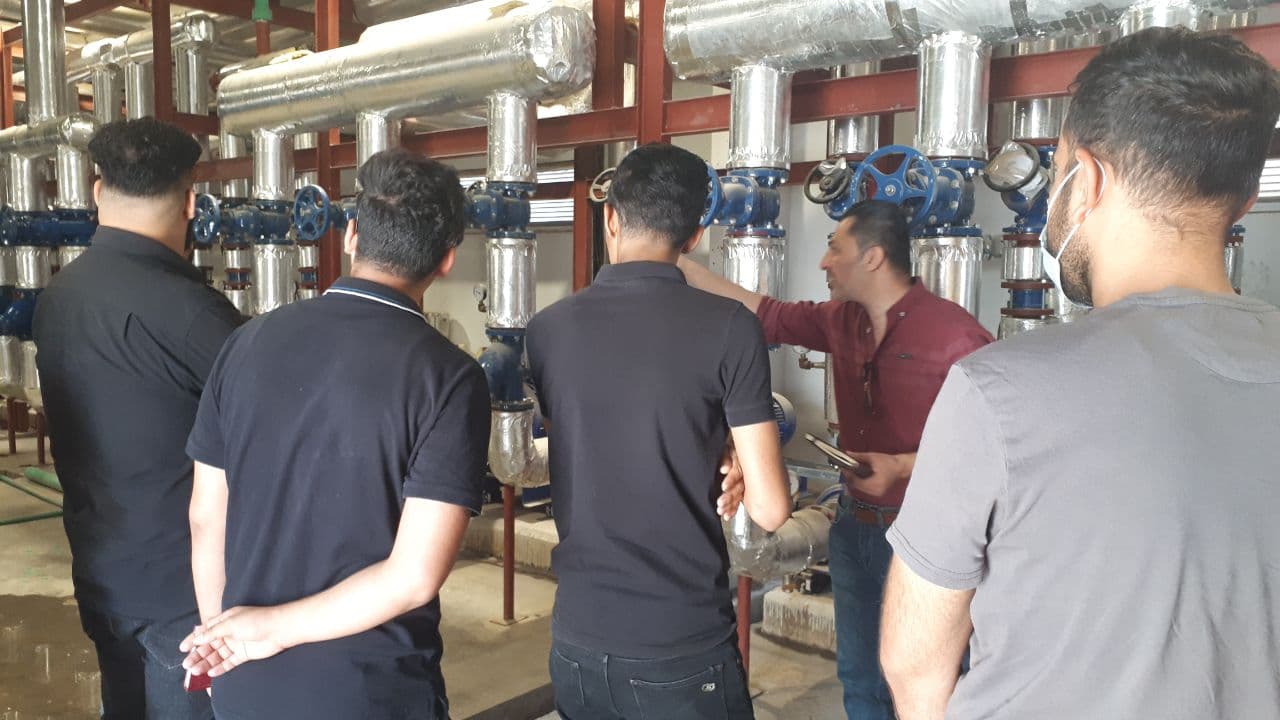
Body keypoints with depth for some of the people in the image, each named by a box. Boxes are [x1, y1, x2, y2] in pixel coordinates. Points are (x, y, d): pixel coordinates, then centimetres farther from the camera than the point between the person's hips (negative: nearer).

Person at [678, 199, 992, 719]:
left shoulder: (953, 334, -18)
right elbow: (762, 313, 6)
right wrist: (675, 263, 3)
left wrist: (903, 467, -23)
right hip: (854, 526, 7)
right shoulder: (841, 321, 2)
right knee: (858, 676, 21)